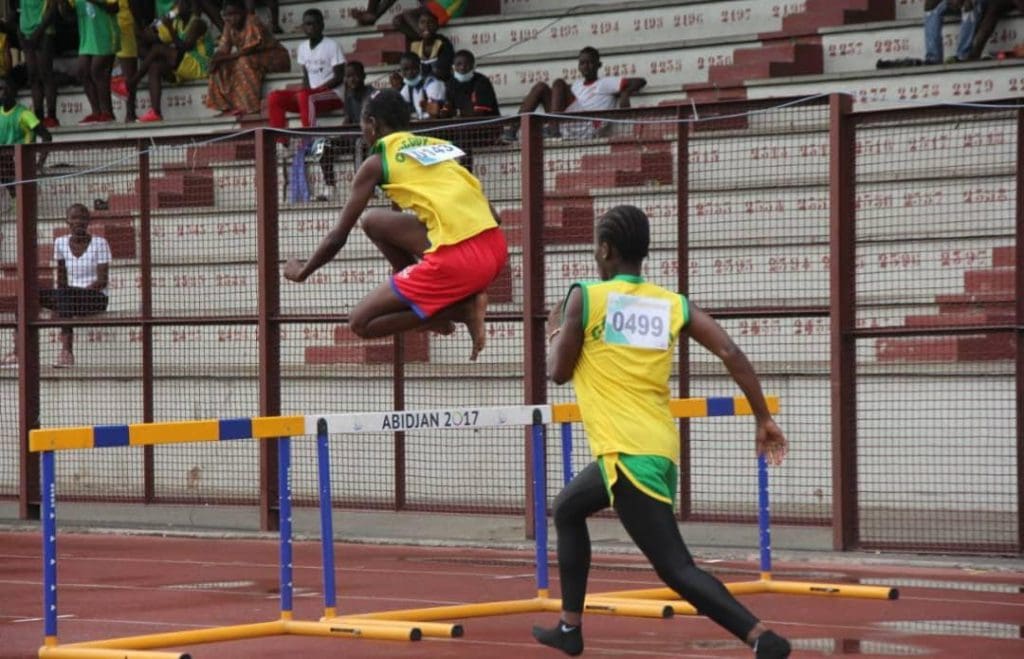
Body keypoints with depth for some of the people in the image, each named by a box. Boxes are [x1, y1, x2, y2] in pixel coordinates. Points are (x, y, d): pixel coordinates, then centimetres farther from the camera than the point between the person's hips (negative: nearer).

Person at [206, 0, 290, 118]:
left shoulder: (253, 22, -22)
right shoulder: (229, 26, -1)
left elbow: (250, 49, -27)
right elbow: (223, 49, -2)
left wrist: (223, 58, -26)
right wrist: (215, 60, -25)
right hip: (252, 60, 8)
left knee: (244, 62, -34)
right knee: (221, 67, -10)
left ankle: (251, 106, -33)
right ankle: (228, 106, -12)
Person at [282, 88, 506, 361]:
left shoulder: (376, 162, 7)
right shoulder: (440, 145, 24)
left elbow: (338, 237, 12)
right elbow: (492, 213, 25)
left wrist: (302, 272, 30)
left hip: (457, 259, -7)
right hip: (496, 247, 7)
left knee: (360, 323, 8)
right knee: (374, 220, 23)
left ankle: (461, 310, -2)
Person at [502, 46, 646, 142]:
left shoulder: (606, 83, 12)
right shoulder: (577, 84, 32)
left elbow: (640, 82, 6)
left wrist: (625, 94, -8)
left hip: (587, 129, -6)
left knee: (558, 84, -15)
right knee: (541, 87, 1)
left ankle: (553, 128, -33)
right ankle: (513, 129, -15)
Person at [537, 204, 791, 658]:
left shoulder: (585, 297, -4)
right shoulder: (674, 305, 8)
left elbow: (558, 372, 2)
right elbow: (731, 354, -2)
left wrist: (556, 332, 23)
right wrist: (764, 419, 4)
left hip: (626, 451, -7)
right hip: (660, 447, 7)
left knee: (676, 569, -6)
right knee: (567, 510, 28)